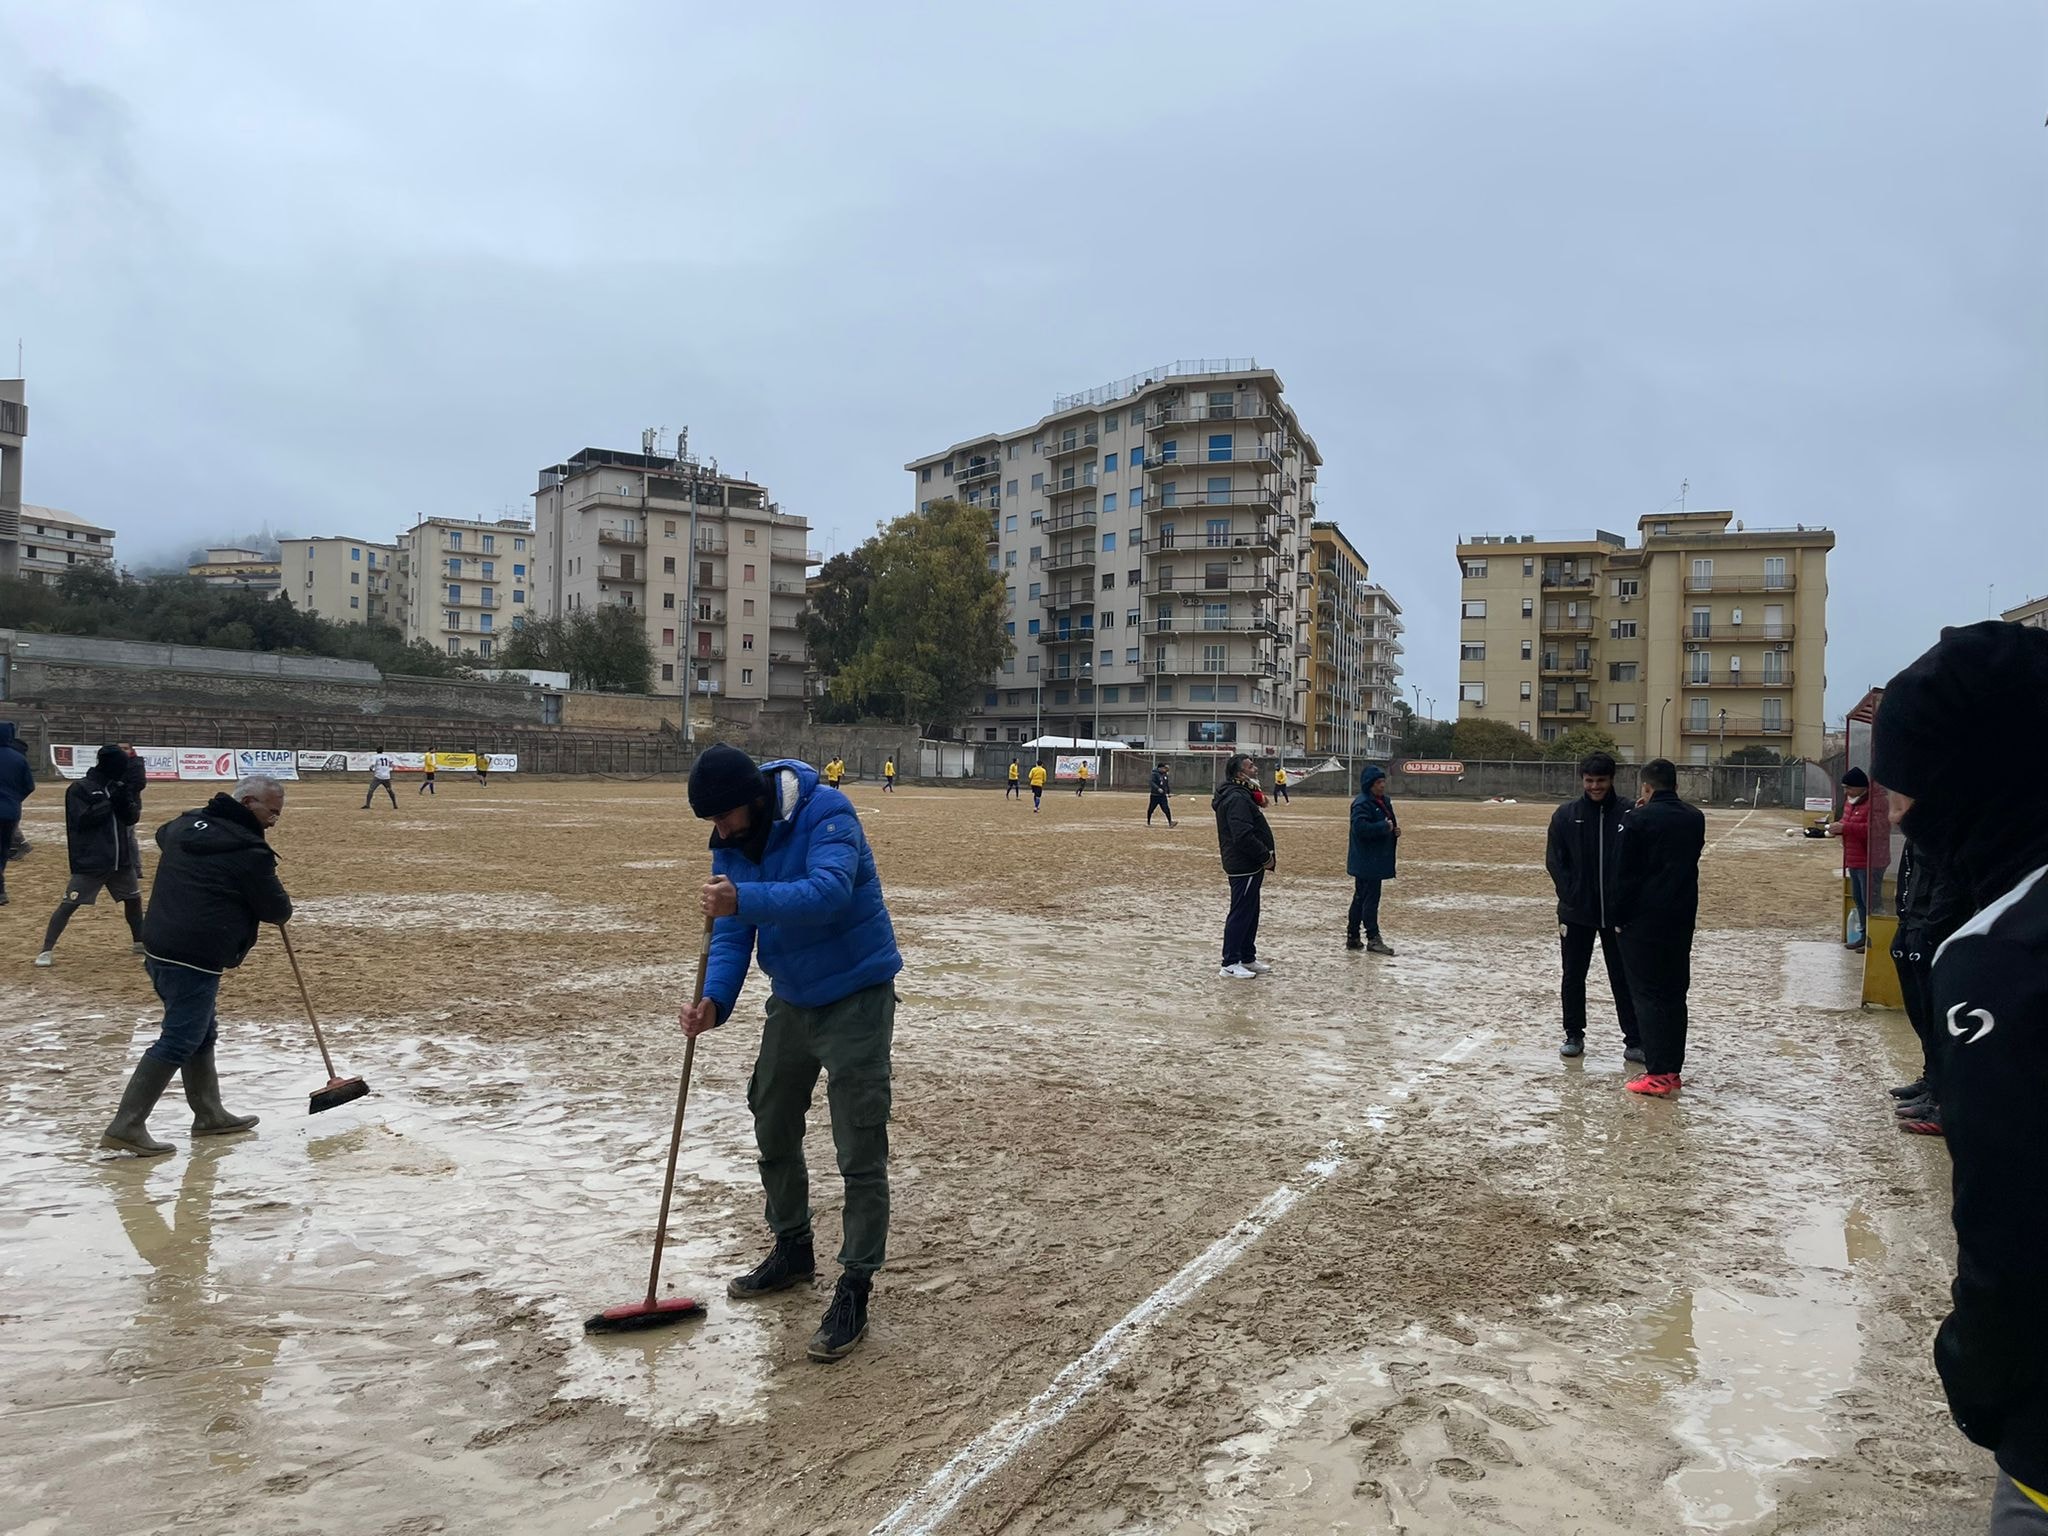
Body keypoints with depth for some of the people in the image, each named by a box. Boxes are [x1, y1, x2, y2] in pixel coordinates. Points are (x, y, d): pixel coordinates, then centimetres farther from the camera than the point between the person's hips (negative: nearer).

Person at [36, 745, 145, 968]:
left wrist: (125, 800, -14)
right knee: (69, 904, -6)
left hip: (121, 858, 6)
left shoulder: (119, 787, 8)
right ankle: (46, 950, 0)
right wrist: (110, 802, -22)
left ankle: (139, 942, 29)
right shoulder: (79, 789, -10)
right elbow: (82, 820, -19)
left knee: (134, 898, 14)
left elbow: (132, 818, 5)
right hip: (90, 861, -6)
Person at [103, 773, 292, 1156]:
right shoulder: (249, 849, -14)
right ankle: (126, 1126, -4)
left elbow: (162, 835, 39)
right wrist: (273, 897, 17)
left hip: (159, 949, 10)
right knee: (178, 1042, -4)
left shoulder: (184, 825, 11)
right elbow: (278, 911, -6)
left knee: (202, 1034, 19)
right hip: (194, 960, -10)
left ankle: (209, 1114, 28)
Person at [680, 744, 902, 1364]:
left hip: (855, 997, -8)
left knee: (860, 1152, -7)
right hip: (791, 998, 8)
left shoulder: (825, 813, -24)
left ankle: (854, 1290, 5)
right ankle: (793, 1250, 40)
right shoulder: (730, 843, -3)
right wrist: (715, 1001, -22)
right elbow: (731, 935, -4)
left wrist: (746, 900, -52)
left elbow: (829, 892, -40)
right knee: (773, 1129, 19)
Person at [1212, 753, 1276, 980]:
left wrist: (1265, 854, 10)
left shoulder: (1241, 795, 15)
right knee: (1241, 914, -5)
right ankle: (1230, 965, 0)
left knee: (1250, 913, 18)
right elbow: (1243, 836, -27)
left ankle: (1247, 958, 28)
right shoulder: (1237, 798, -20)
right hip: (1244, 866, -11)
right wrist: (1266, 856, -18)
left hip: (1248, 865, 11)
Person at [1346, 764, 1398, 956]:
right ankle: (1373, 939, -2)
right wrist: (1384, 827, -22)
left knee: (1361, 898, 14)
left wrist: (1394, 829, 5)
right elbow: (1360, 827, -29)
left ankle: (1352, 937, 21)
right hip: (1366, 860, -10)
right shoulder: (1362, 804, -17)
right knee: (1370, 899, -6)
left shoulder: (1383, 801, 14)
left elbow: (1388, 823, 26)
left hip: (1377, 860, 10)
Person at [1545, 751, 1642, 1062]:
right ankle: (1574, 1035, 22)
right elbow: (1554, 861, 1)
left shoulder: (1628, 814, -4)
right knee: (1573, 975, 9)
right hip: (1576, 913, 2)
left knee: (1624, 977, 3)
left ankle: (1635, 1041, 12)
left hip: (1618, 912, -1)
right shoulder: (1566, 815, 0)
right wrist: (1570, 897, -6)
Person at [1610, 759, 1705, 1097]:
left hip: (1643, 920, -6)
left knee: (1648, 993, -2)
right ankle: (1672, 1069, 16)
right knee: (1675, 992, 12)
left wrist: (1619, 915, 1)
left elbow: (1624, 872, -11)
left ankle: (1657, 1074, -4)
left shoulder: (1638, 819, -13)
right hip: (1682, 918, 6)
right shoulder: (1695, 818, 6)